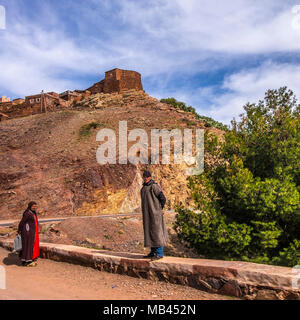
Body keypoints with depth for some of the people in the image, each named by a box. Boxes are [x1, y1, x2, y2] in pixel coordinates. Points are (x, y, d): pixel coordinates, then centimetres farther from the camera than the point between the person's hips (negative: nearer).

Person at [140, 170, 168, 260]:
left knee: (156, 231, -6)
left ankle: (159, 253, 1)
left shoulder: (154, 186, -12)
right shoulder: (144, 187, 13)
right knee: (149, 231, 11)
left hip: (154, 212, -9)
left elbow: (163, 198, -12)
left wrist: (159, 209, -6)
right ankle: (153, 251, 20)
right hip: (147, 213, 9)